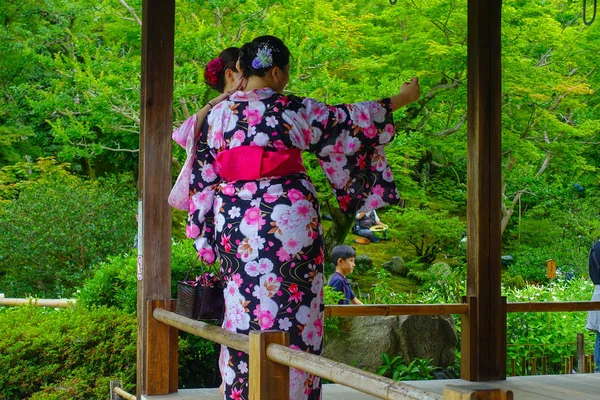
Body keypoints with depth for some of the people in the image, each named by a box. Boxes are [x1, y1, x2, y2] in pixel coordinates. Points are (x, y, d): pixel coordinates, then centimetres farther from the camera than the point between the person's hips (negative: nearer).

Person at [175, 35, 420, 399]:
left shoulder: (217, 114, 4)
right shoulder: (294, 110, -5)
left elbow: (203, 179, 7)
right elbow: (349, 122, 6)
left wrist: (204, 235, 16)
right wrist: (404, 98, 19)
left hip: (236, 225, 3)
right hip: (290, 224, -3)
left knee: (243, 313, 8)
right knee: (294, 314, 4)